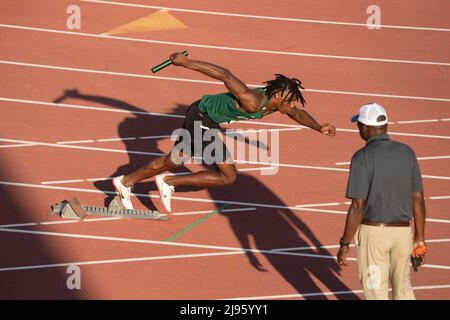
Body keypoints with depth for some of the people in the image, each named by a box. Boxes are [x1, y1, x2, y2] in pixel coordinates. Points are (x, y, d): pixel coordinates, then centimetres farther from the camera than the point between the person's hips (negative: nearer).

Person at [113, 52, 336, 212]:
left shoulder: (276, 102, -6)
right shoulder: (252, 102, -32)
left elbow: (297, 114, 14)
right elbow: (224, 75, -32)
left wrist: (319, 127, -1)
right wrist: (186, 63, -28)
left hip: (209, 120, 9)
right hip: (201, 117, -9)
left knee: (175, 159, 24)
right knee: (229, 177, -6)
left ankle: (125, 182, 37)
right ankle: (168, 182, 0)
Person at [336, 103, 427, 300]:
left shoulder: (363, 157, -14)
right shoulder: (407, 152, 3)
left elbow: (358, 207, -17)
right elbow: (418, 199, 5)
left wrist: (344, 244, -10)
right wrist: (420, 238, 14)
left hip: (373, 232, -5)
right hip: (403, 231, 5)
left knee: (376, 293, 5)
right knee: (403, 290, 20)